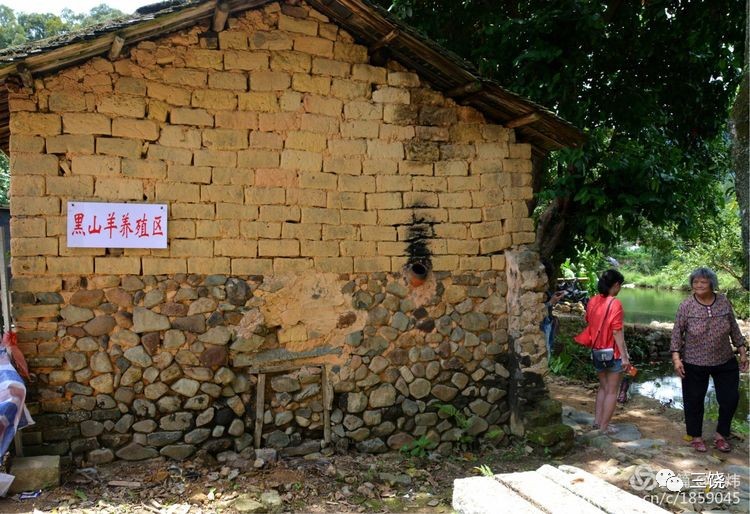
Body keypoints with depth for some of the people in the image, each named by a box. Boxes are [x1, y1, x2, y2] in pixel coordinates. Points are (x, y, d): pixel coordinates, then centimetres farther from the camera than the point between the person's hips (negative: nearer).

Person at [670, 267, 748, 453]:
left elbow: (734, 328, 6)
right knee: (694, 402, 7)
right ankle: (696, 437, 27)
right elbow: (677, 333, -8)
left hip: (725, 362, 3)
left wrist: (743, 351, 6)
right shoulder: (686, 305, -11)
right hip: (694, 364, -3)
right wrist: (676, 358, -13)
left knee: (730, 399, 6)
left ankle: (721, 435, 27)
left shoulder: (724, 302, -3)